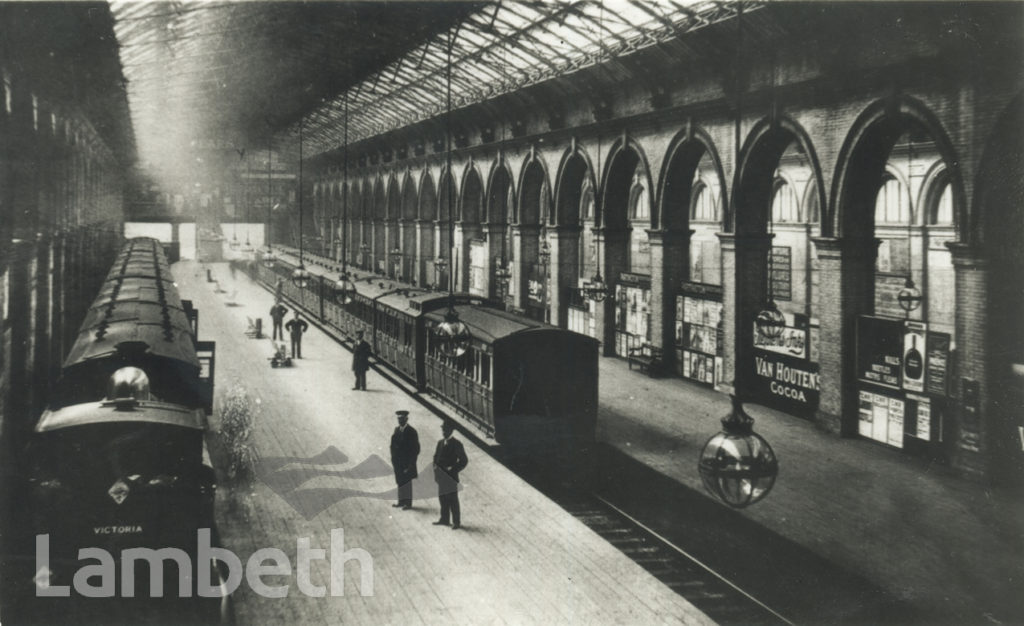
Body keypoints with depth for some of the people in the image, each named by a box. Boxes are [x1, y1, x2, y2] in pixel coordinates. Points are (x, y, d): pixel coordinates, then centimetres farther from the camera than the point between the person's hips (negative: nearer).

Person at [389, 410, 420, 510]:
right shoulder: (397, 430, 10)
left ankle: (408, 503, 2)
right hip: (398, 462, 6)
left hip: (407, 462, -6)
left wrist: (411, 463, -14)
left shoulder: (411, 432, -10)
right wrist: (393, 458, 5)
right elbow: (393, 445, 13)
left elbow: (416, 448, -11)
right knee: (400, 482, 10)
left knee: (406, 482, -3)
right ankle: (401, 501, 18)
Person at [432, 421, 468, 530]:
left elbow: (464, 461, -9)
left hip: (451, 476, -7)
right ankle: (444, 519, 19)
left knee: (453, 499, -5)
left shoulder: (457, 444, -8)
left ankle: (456, 522, -1)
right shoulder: (440, 443, 13)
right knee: (442, 497, 11)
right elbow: (436, 456, 22)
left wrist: (453, 470, -13)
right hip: (441, 476, 7)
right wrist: (436, 467, 6)